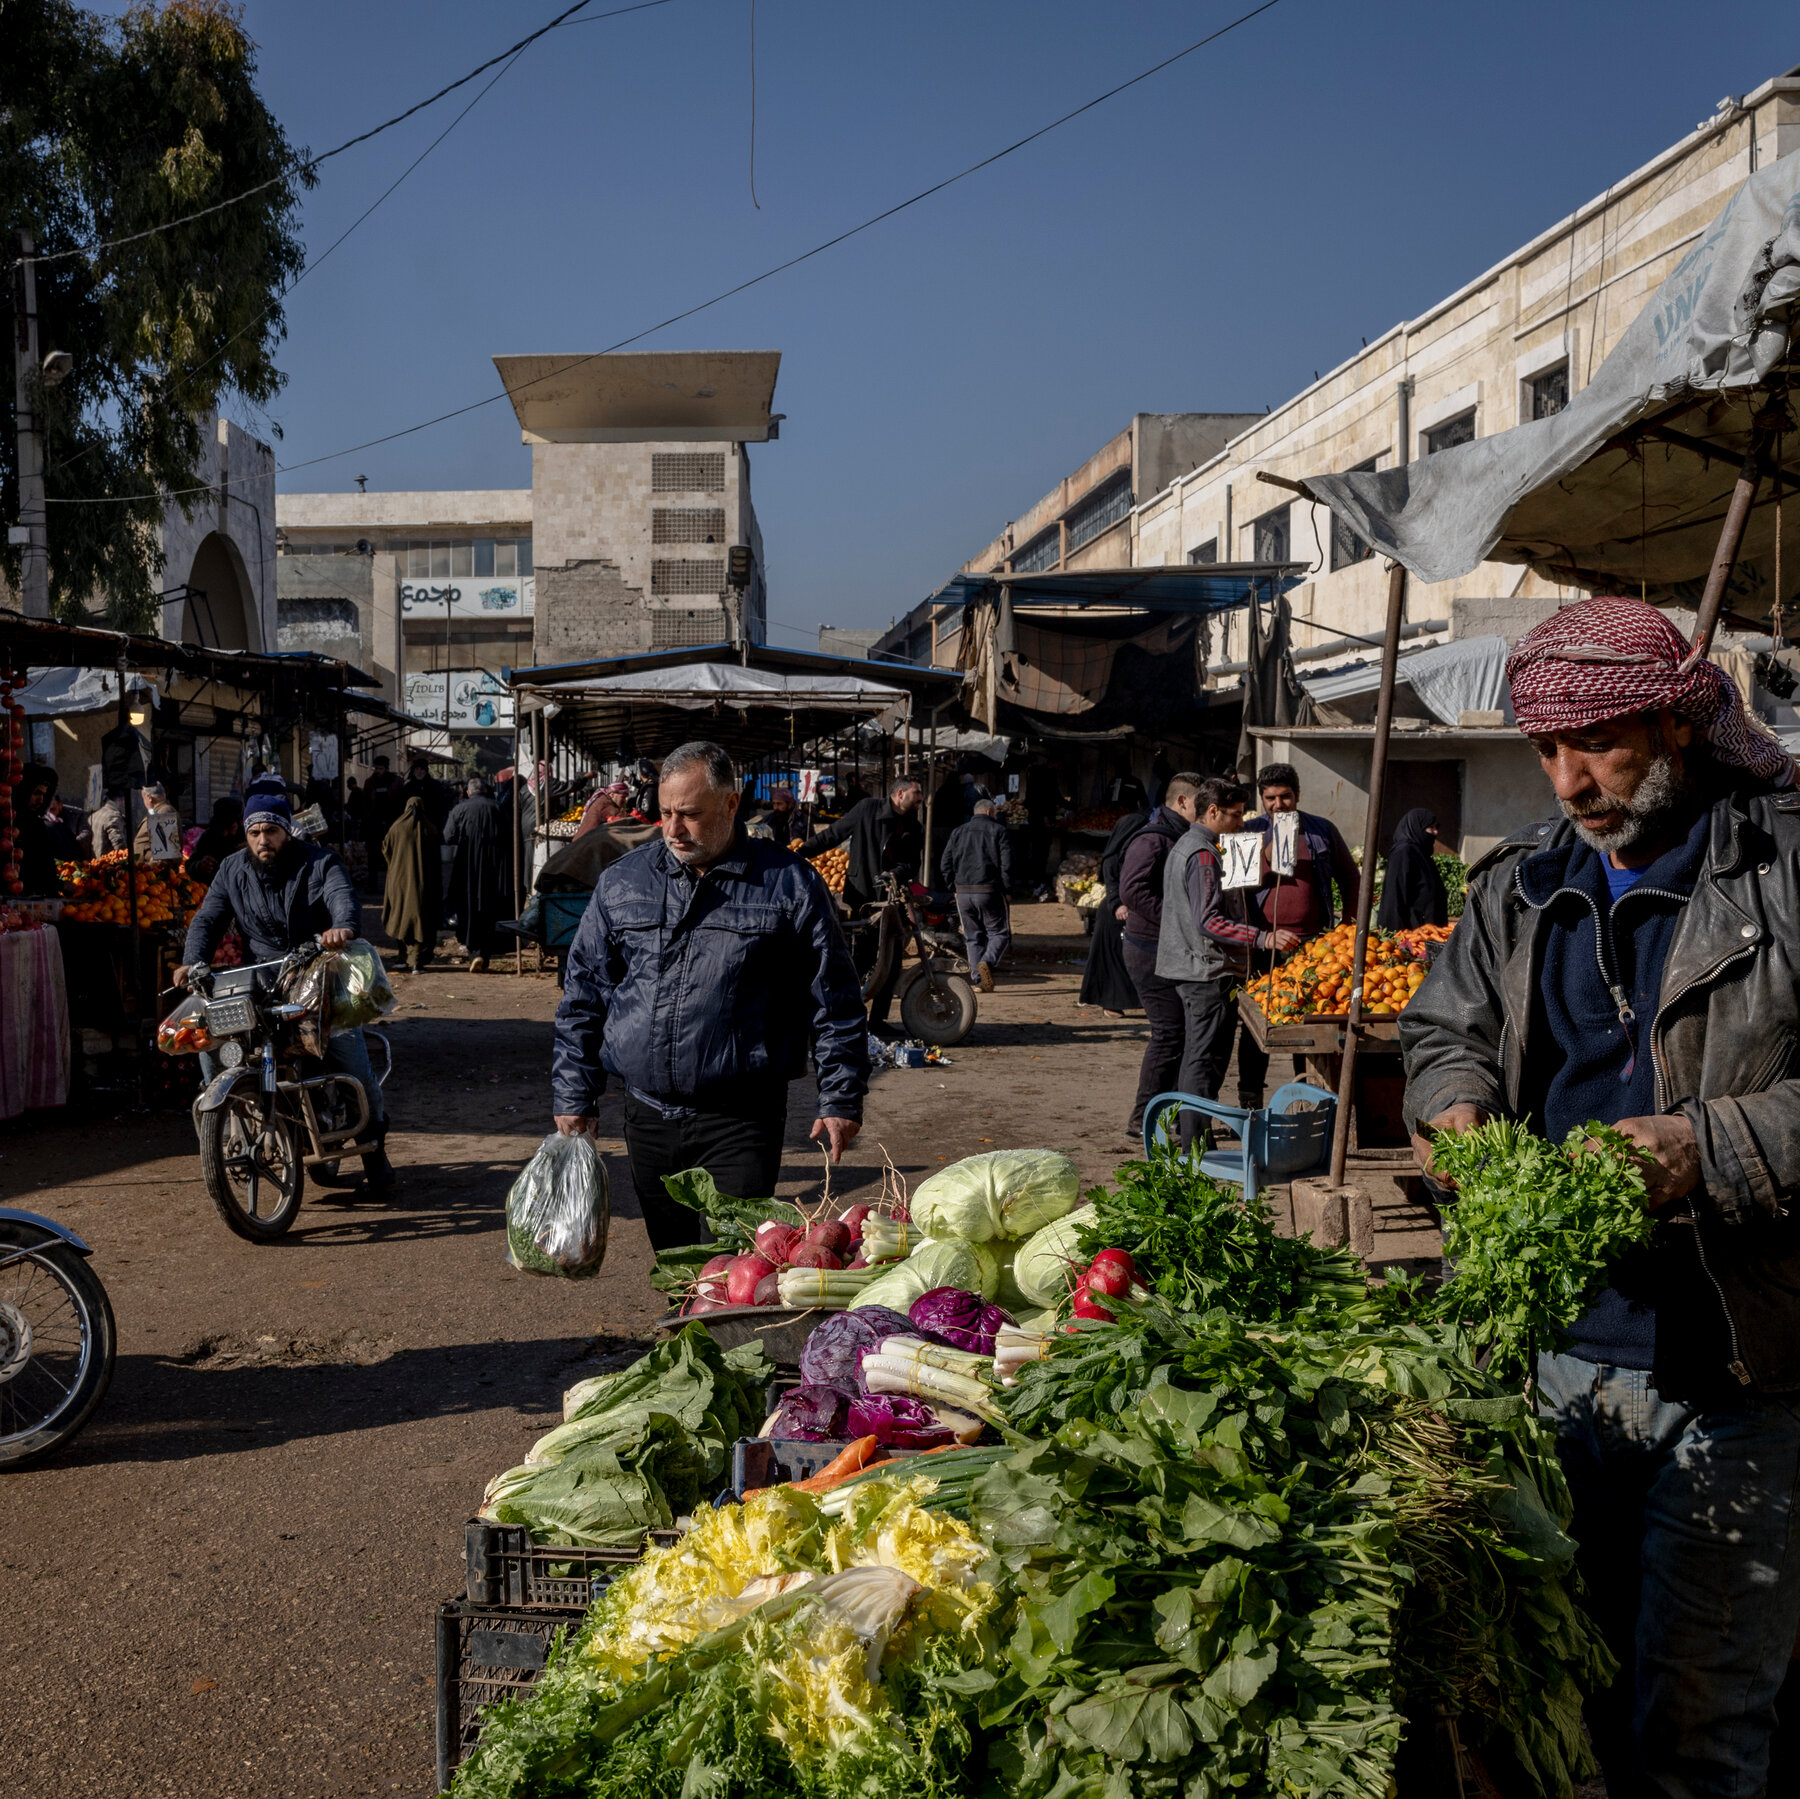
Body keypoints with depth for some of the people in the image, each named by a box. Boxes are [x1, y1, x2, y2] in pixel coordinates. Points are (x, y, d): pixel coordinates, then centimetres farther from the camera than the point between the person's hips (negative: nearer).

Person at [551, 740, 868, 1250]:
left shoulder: (790, 885, -3)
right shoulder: (621, 883, 6)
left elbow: (833, 1003, 1)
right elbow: (583, 998, 11)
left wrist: (840, 1101, -3)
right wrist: (573, 1098, 7)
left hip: (742, 1121, -4)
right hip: (647, 1117, 4)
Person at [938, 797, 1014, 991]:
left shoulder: (958, 832, 14)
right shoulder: (999, 831, 3)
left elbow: (946, 865, 9)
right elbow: (1007, 864, -6)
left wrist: (952, 888, 13)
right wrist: (1007, 889, 2)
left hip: (963, 893, 4)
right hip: (990, 891, -4)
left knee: (973, 936, 11)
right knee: (999, 932, 4)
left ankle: (979, 979, 4)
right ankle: (988, 961, -23)